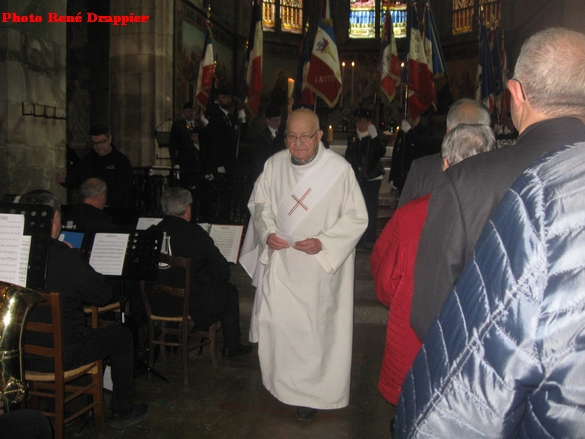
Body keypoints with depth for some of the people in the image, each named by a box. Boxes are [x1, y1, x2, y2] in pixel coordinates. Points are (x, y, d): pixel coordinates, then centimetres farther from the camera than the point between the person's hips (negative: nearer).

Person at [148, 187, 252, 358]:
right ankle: (231, 347, 29)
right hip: (190, 305, -5)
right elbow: (222, 272, -13)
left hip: (156, 304, 5)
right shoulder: (195, 233, -17)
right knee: (230, 291, 17)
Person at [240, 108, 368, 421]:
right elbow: (260, 203, 11)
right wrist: (267, 232, -7)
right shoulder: (274, 165, -1)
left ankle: (311, 393, 27)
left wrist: (323, 242, -20)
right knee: (274, 321, 8)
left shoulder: (340, 169, -13)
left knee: (313, 328, 6)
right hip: (280, 262, 4)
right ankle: (281, 383, 34)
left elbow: (356, 218, -8)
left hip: (319, 266, -3)